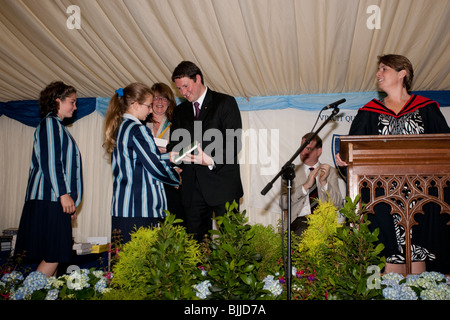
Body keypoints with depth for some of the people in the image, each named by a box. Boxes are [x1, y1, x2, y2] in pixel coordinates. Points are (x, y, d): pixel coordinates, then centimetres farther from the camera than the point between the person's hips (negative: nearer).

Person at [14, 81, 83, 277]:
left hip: (55, 198, 10)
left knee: (54, 255, 6)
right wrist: (63, 194, -19)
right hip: (50, 197, -10)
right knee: (54, 255, -11)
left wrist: (70, 201, 23)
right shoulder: (50, 123, -5)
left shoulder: (57, 126, 24)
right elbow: (50, 161, -16)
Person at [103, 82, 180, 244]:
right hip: (141, 208, -9)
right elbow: (155, 167, -12)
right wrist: (178, 178, 5)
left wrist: (169, 156, 19)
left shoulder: (119, 128, 15)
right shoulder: (137, 130, -12)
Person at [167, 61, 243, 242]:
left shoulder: (225, 103, 0)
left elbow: (234, 143, -8)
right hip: (192, 188, 5)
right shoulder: (180, 111, 18)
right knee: (195, 241, 8)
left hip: (222, 185, -5)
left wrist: (212, 160, -24)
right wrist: (173, 152, -7)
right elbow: (175, 142, 17)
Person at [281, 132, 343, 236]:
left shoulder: (330, 171, 15)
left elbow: (337, 204, 4)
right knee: (304, 231, -35)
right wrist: (306, 186, -12)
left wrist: (324, 182, -10)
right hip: (301, 219, -1)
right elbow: (283, 204, -2)